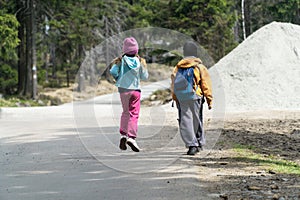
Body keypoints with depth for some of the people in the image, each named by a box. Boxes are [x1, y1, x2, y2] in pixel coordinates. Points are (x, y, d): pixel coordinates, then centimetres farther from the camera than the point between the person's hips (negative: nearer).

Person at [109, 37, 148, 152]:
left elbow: (113, 72, -13)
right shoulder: (139, 61, -2)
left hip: (123, 89, 1)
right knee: (134, 113, 1)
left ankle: (123, 134, 2)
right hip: (136, 90, -1)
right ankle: (131, 137, -13)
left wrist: (115, 64, 6)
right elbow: (144, 77, 3)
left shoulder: (121, 60, -5)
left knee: (126, 112, 17)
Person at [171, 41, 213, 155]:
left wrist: (175, 99, 17)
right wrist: (209, 100, 2)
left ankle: (192, 145, -13)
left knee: (185, 122, 0)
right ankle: (199, 144, 26)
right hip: (196, 98, -1)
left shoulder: (178, 67, 7)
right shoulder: (200, 67, -1)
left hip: (182, 98, 1)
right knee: (197, 121, 14)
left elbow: (174, 84, 10)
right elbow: (206, 85, -2)